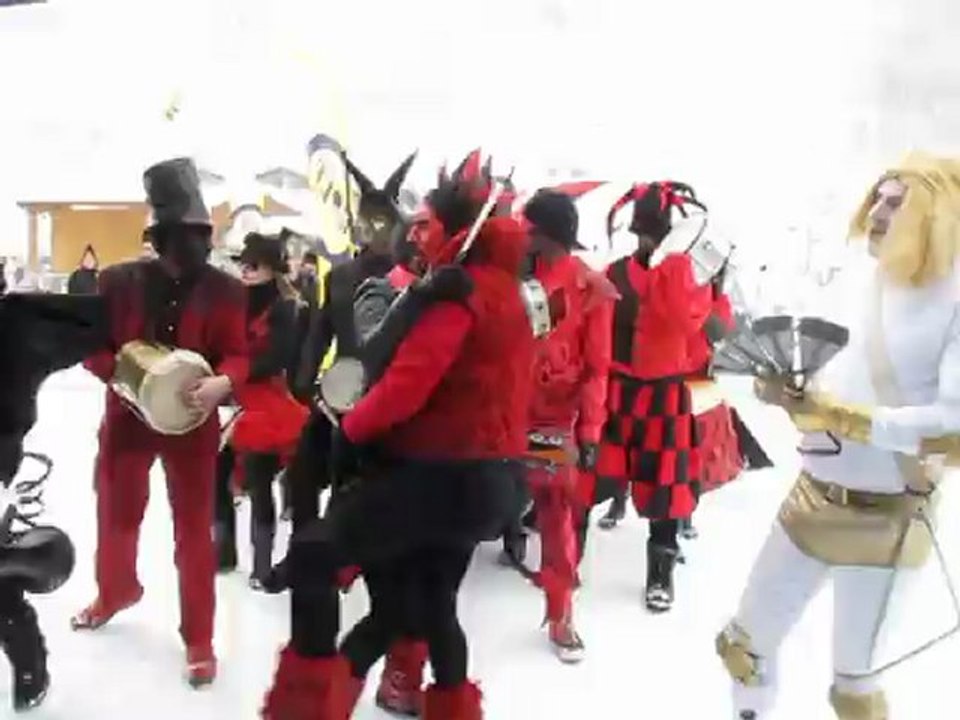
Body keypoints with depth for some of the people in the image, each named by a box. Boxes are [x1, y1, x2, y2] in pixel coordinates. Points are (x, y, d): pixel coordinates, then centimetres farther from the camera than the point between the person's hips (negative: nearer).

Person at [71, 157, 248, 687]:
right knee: (116, 515, 21)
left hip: (193, 423, -2)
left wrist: (222, 383, -29)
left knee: (194, 531, 5)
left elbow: (238, 353, -7)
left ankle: (199, 640, 20)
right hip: (128, 416, 2)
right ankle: (116, 592, 52)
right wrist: (123, 371, -19)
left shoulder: (224, 291, -7)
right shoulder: (119, 282, -5)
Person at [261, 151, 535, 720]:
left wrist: (351, 430, -6)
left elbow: (409, 380, -22)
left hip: (443, 472, -10)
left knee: (313, 555, -8)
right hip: (489, 473, 10)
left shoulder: (458, 287, -14)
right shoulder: (505, 286, 17)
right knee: (433, 598, 24)